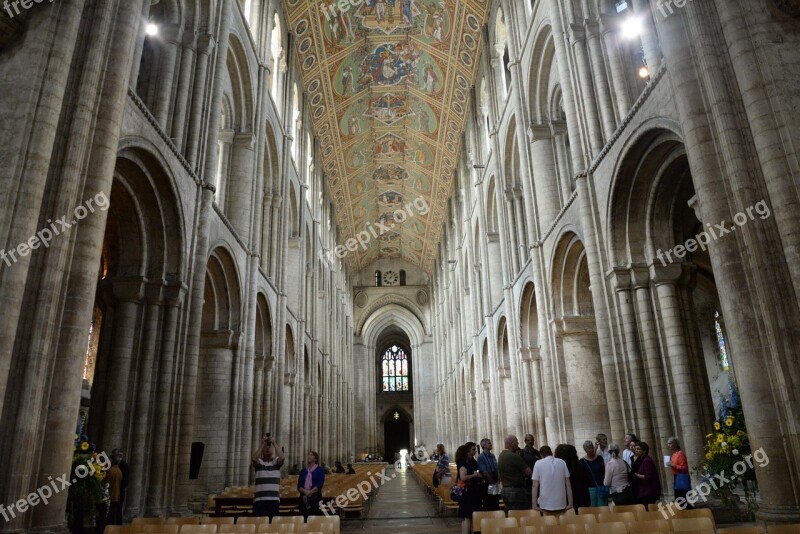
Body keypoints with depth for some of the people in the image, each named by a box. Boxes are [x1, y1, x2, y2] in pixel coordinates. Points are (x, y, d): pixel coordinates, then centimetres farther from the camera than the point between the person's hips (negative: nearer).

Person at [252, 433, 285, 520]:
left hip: (274, 498, 1)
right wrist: (262, 444, -17)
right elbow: (254, 458, -15)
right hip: (259, 498, 0)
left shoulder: (276, 462, 9)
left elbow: (282, 457, -13)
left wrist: (274, 443, -15)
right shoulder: (258, 462, 8)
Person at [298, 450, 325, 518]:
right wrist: (305, 492, -12)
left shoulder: (320, 469, 3)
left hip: (315, 497, -3)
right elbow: (299, 485, 7)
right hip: (304, 497, 3)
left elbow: (319, 484, -6)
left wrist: (309, 492, -15)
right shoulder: (303, 471, 13)